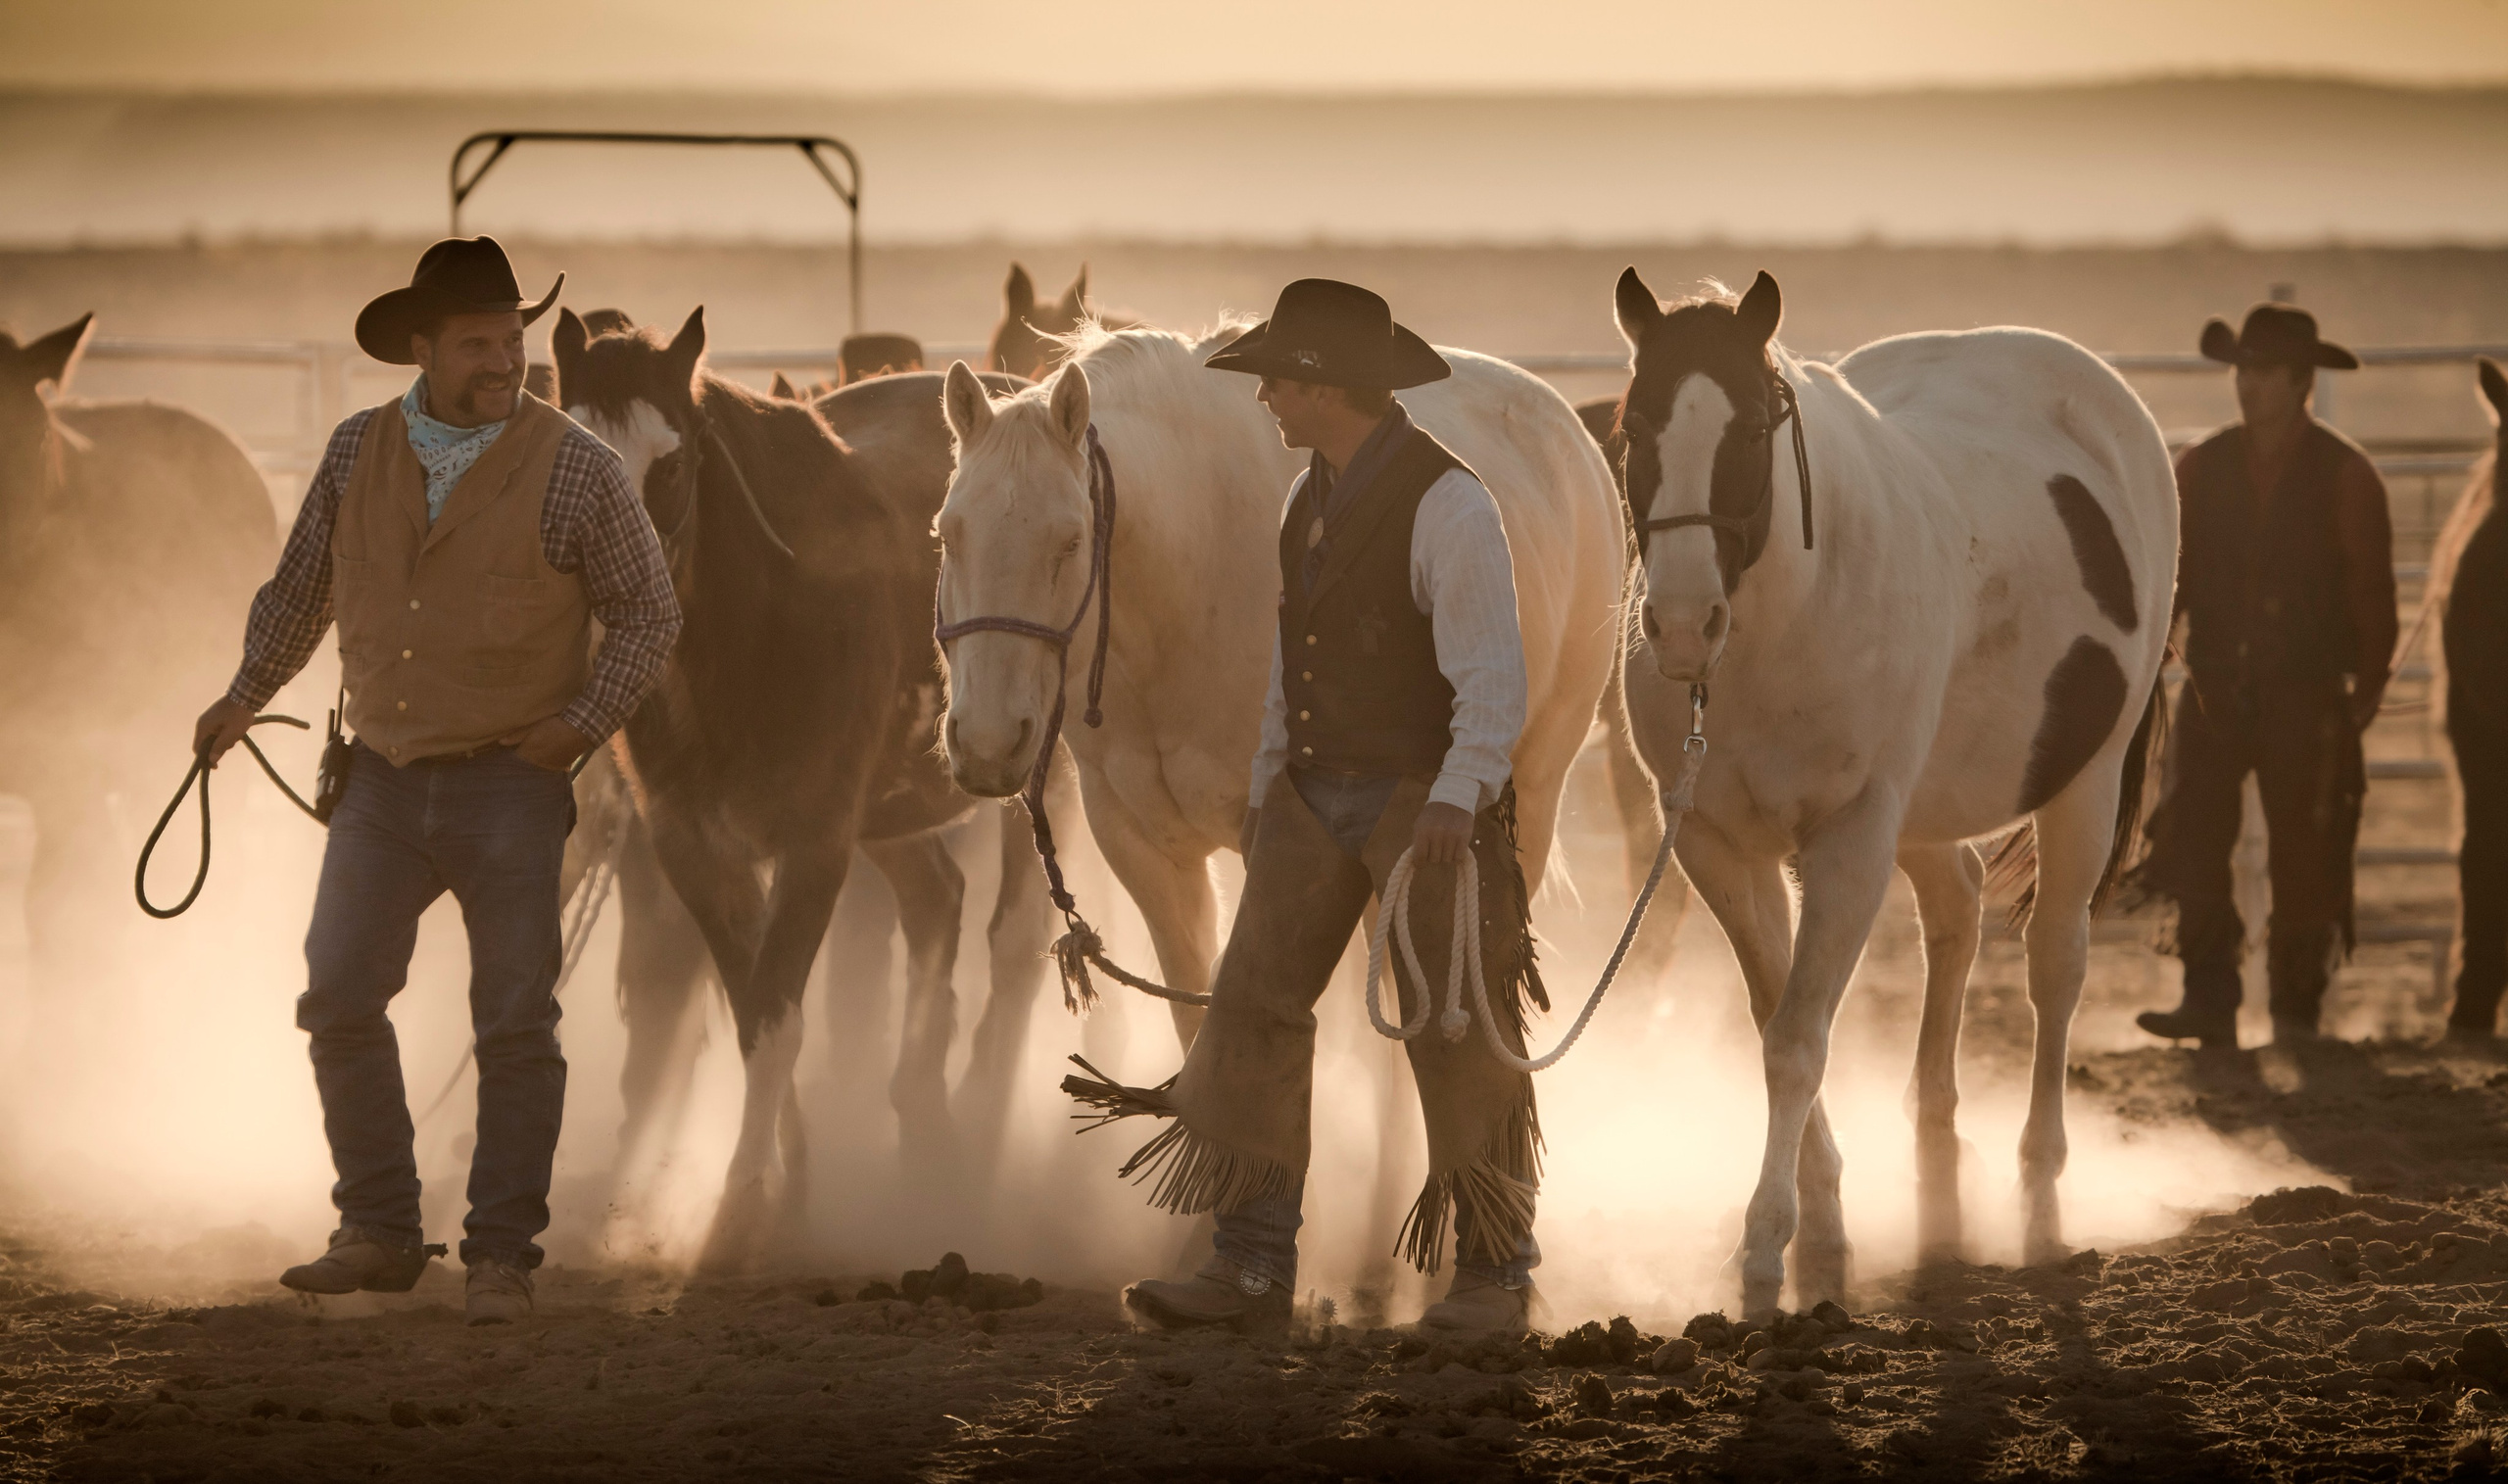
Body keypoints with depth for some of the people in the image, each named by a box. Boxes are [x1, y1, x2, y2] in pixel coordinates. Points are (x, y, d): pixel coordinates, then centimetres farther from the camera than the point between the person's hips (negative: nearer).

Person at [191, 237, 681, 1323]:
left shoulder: (573, 468, -7)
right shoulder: (358, 454, 3)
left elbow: (647, 614, -1)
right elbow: (300, 584, 17)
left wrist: (582, 723, -10)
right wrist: (248, 693, 10)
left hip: (510, 784, -4)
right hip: (383, 777, 4)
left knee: (515, 1023, -1)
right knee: (338, 1000, 3)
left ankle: (501, 1258, 6)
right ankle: (379, 1234, 15)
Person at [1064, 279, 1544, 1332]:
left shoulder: (1445, 504, -17)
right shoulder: (1311, 499, 9)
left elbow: (1494, 679, -22)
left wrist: (1457, 798, -33)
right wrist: (1268, 786, 20)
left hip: (1425, 804, -7)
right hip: (1315, 800, 8)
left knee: (1454, 1033, -1)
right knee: (1253, 1006, 0)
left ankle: (1495, 1274, 12)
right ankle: (1250, 1272, 2)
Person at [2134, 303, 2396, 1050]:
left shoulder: (2346, 476, -1)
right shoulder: (2201, 469, 7)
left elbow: (2371, 589, -1)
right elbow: (2169, 575, 8)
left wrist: (2368, 685, -8)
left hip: (2306, 700, -2)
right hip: (2215, 688, 2)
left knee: (2306, 860, 1)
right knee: (2191, 847, -8)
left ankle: (2297, 1012, 12)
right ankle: (2210, 1002, -6)